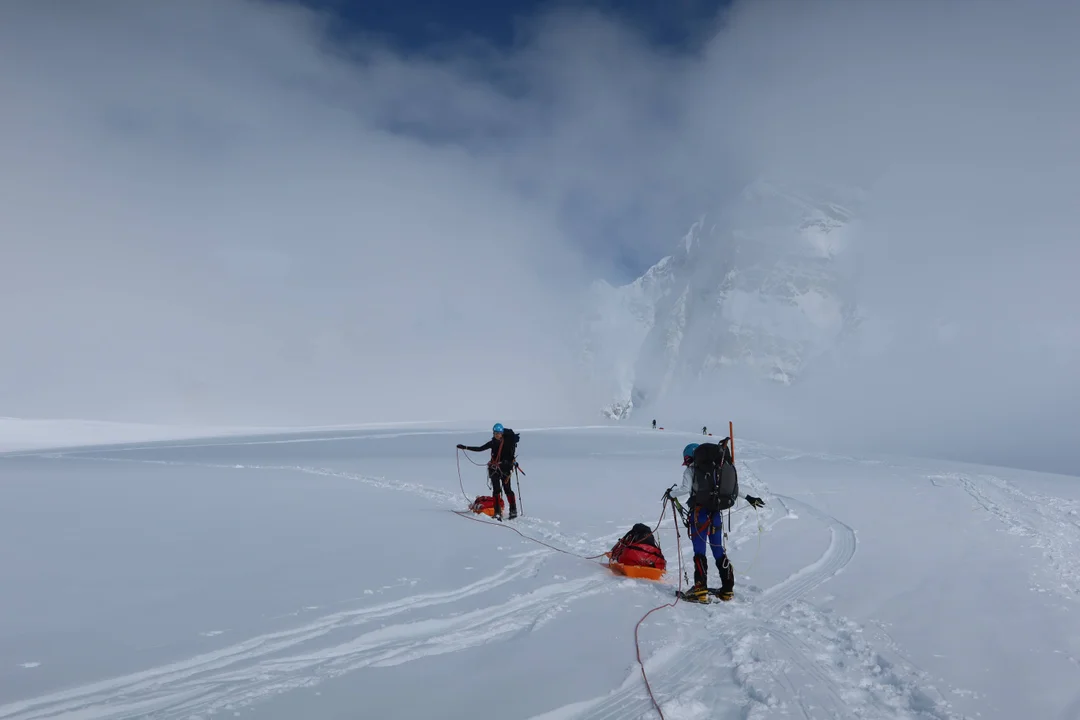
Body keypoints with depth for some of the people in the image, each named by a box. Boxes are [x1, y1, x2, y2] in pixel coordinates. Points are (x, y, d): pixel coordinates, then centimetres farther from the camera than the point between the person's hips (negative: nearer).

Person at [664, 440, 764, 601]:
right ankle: (727, 589, 16)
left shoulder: (691, 470, -2)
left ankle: (700, 588, -14)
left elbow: (686, 488, -15)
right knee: (718, 550, 14)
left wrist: (671, 494, 2)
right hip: (716, 513, 6)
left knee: (699, 551, -5)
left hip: (700, 512, -5)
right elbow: (734, 486, 18)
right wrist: (749, 498, 28)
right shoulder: (720, 468, 15)